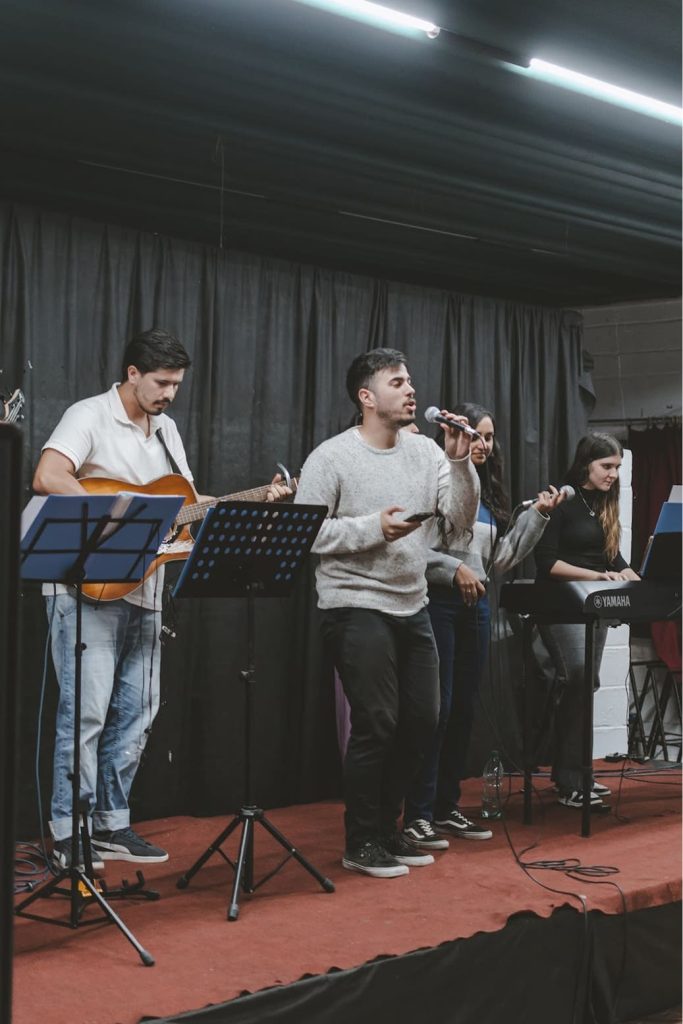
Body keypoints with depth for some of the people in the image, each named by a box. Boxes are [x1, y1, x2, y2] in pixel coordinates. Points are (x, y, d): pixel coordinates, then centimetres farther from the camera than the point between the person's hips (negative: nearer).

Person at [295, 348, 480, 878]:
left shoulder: (425, 451, 6)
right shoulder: (332, 457, -9)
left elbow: (462, 518, 2)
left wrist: (459, 462, -11)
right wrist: (373, 528, -20)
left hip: (412, 607, 7)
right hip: (357, 609, -6)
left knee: (421, 721, 10)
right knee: (376, 725, -5)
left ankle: (387, 828, 26)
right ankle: (362, 843, 10)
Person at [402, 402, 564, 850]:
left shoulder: (489, 494, 15)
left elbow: (502, 558, 13)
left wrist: (537, 515, 9)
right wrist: (454, 569, -18)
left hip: (476, 606, 8)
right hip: (437, 604, -8)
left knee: (464, 709, 11)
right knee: (436, 708, -8)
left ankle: (447, 808, 20)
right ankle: (418, 816, -2)